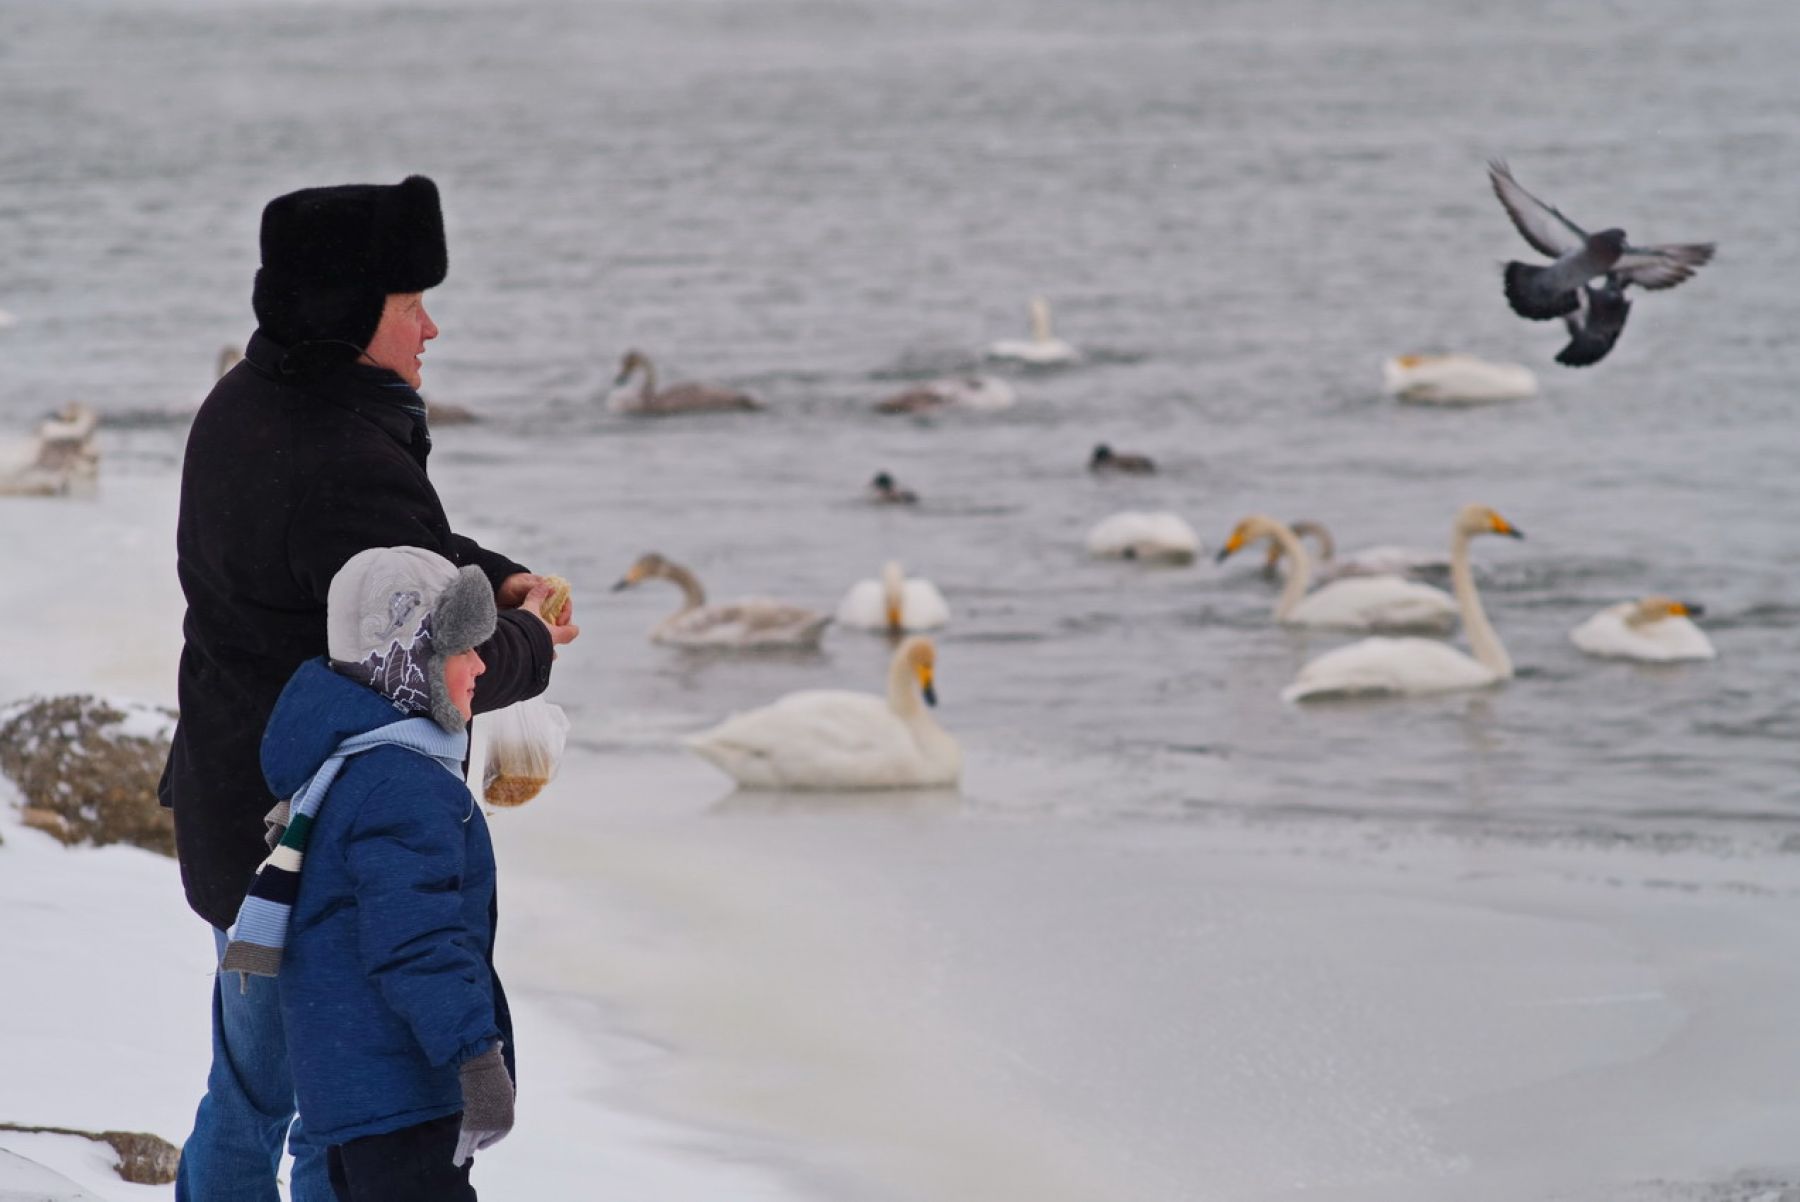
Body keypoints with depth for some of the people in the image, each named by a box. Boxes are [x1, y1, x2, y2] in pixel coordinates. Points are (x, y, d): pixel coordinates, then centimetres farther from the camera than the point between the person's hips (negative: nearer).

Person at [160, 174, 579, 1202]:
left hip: (232, 804, 10)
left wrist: (495, 577, 2)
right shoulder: (345, 466, -27)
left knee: (248, 1095, 22)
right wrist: (530, 642, -4)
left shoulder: (243, 407, 5)